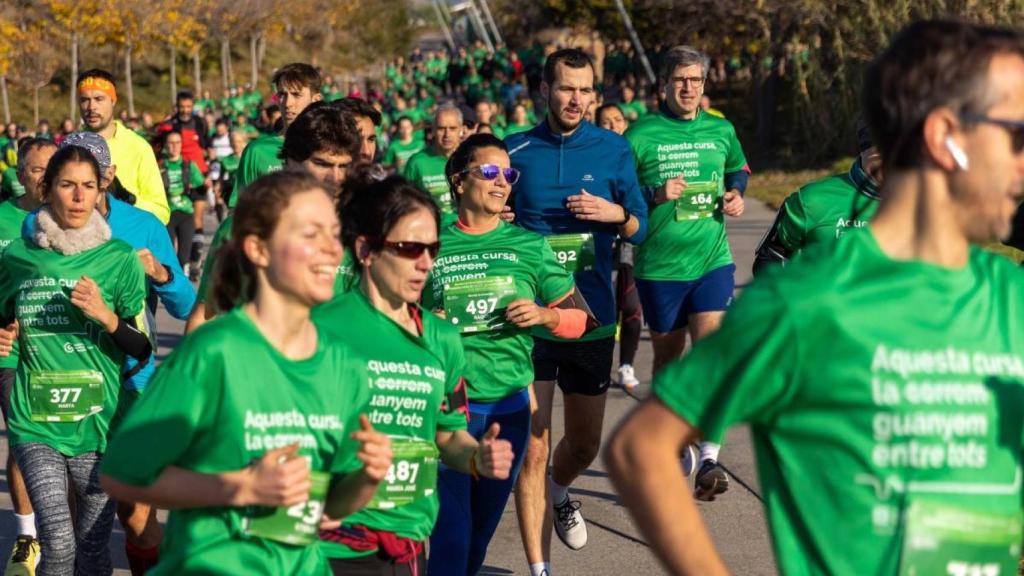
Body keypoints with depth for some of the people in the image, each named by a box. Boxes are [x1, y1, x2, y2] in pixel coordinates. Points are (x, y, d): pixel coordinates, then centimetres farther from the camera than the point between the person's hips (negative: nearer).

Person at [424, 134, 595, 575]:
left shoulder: (529, 246, 5)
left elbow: (580, 319, 8)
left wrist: (546, 315, -11)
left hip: (509, 405, 3)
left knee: (483, 529, 14)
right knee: (450, 535, -10)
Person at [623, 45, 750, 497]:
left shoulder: (721, 131, 7)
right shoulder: (641, 134, -4)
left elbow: (738, 169, 26)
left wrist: (735, 194, 5)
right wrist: (655, 195, -18)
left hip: (712, 260, 1)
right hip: (659, 266, -1)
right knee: (667, 357, 11)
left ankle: (709, 459, -16)